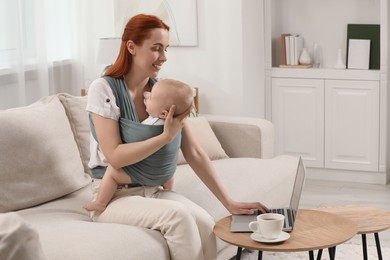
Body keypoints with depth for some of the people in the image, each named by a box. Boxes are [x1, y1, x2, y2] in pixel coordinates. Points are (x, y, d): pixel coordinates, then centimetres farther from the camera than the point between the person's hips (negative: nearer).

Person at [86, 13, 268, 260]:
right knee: (177, 215, -31)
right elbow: (115, 157, -18)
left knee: (205, 224, -24)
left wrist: (229, 202, -4)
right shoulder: (104, 89, -11)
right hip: (114, 196, -4)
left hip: (155, 192, 5)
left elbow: (195, 153, 1)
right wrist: (166, 136, -23)